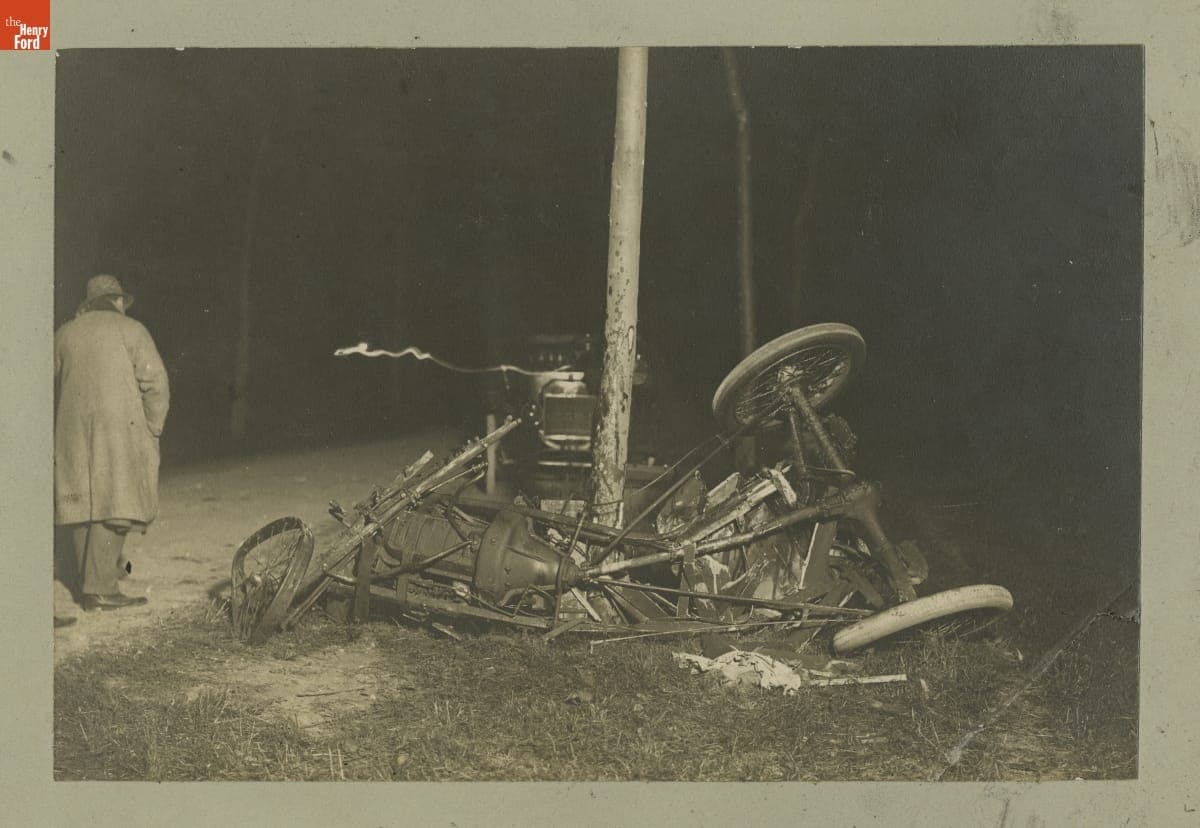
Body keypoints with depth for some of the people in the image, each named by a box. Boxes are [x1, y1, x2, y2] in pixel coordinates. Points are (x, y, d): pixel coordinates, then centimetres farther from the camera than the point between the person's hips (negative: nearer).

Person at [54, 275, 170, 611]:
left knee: (83, 505, 11)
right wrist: (152, 430, 3)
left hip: (73, 432, 5)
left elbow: (54, 387, 18)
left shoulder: (65, 334, 13)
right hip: (120, 430, -5)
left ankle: (103, 570, 20)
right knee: (114, 505, -5)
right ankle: (100, 588, -10)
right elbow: (155, 384, -5)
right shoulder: (131, 330, 1)